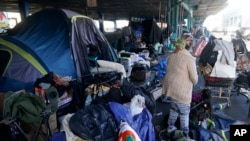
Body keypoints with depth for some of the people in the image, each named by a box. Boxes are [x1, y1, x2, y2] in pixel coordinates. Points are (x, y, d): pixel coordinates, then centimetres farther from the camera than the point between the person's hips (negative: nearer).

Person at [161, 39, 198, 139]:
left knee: (174, 108, 26)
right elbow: (194, 77, -11)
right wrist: (194, 82, 9)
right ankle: (185, 135, 24)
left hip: (169, 87, 7)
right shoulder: (189, 58, -14)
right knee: (184, 113, 10)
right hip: (181, 91, -7)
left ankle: (170, 127, 41)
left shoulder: (171, 56, 6)